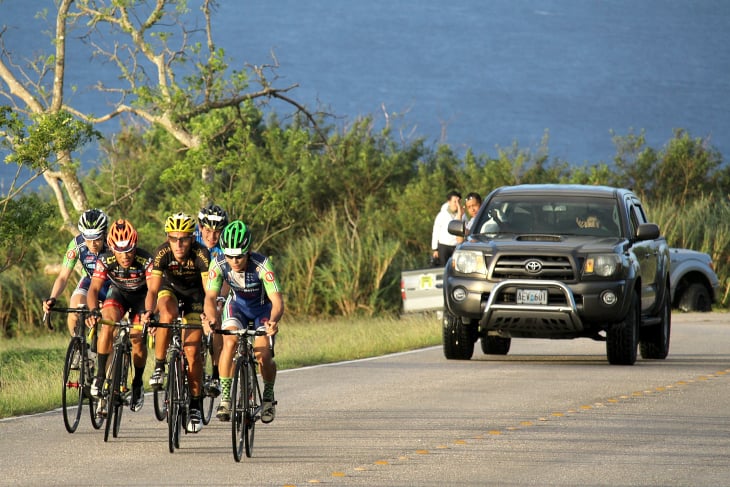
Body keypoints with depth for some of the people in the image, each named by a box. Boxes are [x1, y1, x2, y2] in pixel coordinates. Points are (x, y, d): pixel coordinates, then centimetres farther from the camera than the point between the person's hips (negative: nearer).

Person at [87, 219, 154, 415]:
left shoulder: (145, 260, -33)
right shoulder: (105, 260, -28)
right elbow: (94, 288, -34)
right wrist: (93, 310, -53)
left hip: (140, 296, -1)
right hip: (118, 292, 1)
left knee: (137, 339, -14)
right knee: (108, 322, -28)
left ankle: (137, 384, 11)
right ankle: (100, 375, -18)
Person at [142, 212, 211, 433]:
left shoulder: (201, 255, -31)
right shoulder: (161, 254, -29)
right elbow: (153, 290, -33)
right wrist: (148, 311, -53)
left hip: (194, 295, -1)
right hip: (170, 289, 1)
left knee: (192, 351, -10)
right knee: (168, 314, -36)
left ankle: (195, 405, 1)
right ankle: (159, 365, -19)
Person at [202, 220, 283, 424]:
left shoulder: (261, 264, -35)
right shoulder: (219, 264, -28)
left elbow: (277, 300, -39)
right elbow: (210, 296, -30)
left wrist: (273, 321, -60)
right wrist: (211, 317, -52)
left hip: (263, 309, -2)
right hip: (237, 305, 2)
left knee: (263, 355, -17)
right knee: (230, 343, -25)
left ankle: (269, 396, 11)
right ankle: (225, 397, -14)